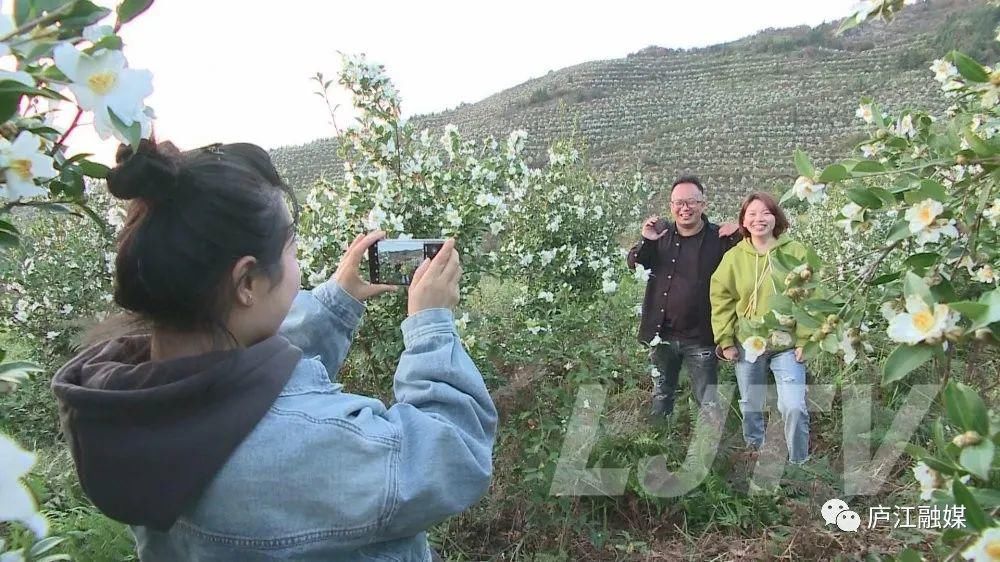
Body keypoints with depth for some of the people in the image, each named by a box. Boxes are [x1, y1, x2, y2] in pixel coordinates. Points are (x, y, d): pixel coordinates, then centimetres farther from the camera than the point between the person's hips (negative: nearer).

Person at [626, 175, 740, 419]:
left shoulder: (719, 238, -6)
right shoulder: (662, 234, 2)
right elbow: (633, 263, -1)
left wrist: (739, 236, -22)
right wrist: (646, 241, -20)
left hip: (701, 338, -3)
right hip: (662, 335, 3)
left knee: (709, 403, 6)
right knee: (660, 399, 20)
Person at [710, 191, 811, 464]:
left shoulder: (796, 253, -7)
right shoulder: (734, 257, -3)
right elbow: (721, 300, 0)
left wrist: (805, 340, -10)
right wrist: (725, 340, -3)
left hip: (787, 345, -2)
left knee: (794, 407, -8)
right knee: (750, 408, 16)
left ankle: (799, 464, 16)